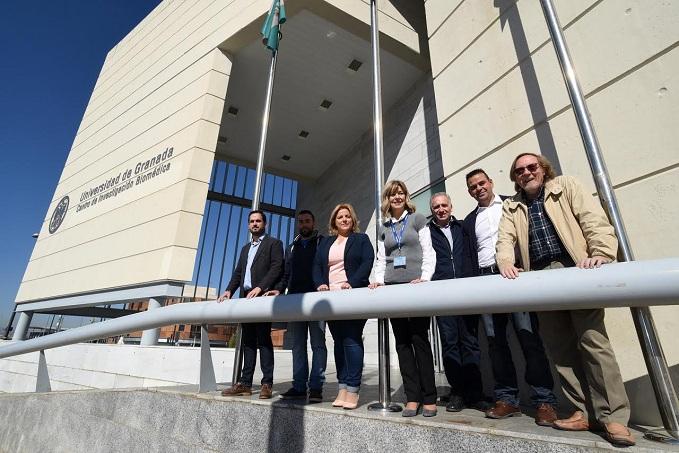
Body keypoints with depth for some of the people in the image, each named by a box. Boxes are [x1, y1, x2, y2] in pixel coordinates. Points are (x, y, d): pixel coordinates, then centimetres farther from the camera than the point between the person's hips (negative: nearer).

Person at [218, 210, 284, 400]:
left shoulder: (273, 243, 3)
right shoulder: (245, 248, 24)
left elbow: (277, 267, -10)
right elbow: (238, 272, 18)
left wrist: (260, 288, -20)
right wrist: (229, 290, 1)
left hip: (262, 297, -6)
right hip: (246, 298, 7)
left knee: (263, 340, -6)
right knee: (248, 341, 7)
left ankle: (267, 384, 0)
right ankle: (245, 383, 11)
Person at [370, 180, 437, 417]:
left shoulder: (417, 219, 8)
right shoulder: (383, 229, 18)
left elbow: (428, 251, 1)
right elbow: (381, 260, 15)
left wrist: (425, 277, -12)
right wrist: (378, 280, -2)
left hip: (416, 284, -4)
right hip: (392, 287, 4)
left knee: (420, 340, -2)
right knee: (402, 343, 4)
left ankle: (429, 398, 9)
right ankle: (412, 397, 11)